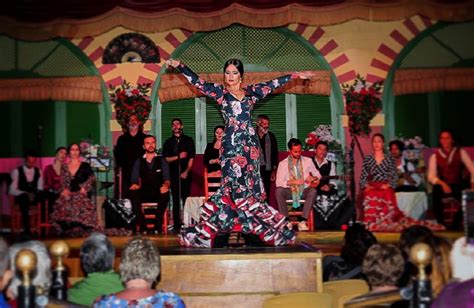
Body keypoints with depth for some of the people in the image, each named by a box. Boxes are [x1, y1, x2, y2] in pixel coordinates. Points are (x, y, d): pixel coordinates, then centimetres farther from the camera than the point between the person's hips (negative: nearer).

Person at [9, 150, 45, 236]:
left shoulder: (38, 171, 9)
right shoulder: (17, 171, -3)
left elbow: (40, 188, 7)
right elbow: (12, 190, -9)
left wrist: (35, 194, -17)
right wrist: (26, 194, -24)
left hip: (34, 197, 3)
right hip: (21, 197, -3)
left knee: (44, 196, -29)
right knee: (25, 198, -39)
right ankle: (26, 229, -38)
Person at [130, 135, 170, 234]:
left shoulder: (162, 161, 11)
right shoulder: (138, 162, 13)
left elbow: (166, 179, 1)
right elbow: (134, 180, 7)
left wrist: (166, 185, -24)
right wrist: (134, 185, -19)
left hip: (158, 193, -1)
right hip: (144, 194, 1)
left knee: (165, 193, -35)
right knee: (133, 193, -31)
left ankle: (158, 226, -24)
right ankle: (141, 226, -25)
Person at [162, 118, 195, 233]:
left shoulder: (188, 140, 9)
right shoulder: (168, 142, 14)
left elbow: (191, 158, 2)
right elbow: (165, 159, 7)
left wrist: (186, 171, -9)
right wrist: (178, 156, -6)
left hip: (186, 174, -2)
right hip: (173, 174, 2)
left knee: (186, 198, -6)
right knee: (176, 200, 0)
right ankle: (176, 225, 1)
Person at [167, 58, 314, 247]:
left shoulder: (251, 92, 14)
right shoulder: (219, 92, 8)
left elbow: (273, 84, 20)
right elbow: (197, 81, 5)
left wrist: (295, 75, 24)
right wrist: (179, 66, 0)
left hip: (250, 144, 3)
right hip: (232, 144, -3)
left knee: (250, 186, 0)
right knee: (237, 186, -9)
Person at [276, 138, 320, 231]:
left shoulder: (307, 161, 9)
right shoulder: (282, 164, 3)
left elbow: (317, 174, 15)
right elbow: (279, 182, -6)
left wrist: (313, 178, -10)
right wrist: (293, 182, -20)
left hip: (304, 190, 1)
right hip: (289, 191, -1)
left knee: (313, 191, -33)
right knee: (278, 191, -32)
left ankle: (302, 221, -33)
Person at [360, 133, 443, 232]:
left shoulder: (389, 159, 12)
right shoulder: (367, 159, 15)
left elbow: (394, 177, 6)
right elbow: (363, 177, 11)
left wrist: (388, 185, -10)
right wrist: (366, 186, -6)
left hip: (386, 188, 0)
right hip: (371, 188, 0)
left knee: (387, 195, -28)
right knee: (371, 197, -28)